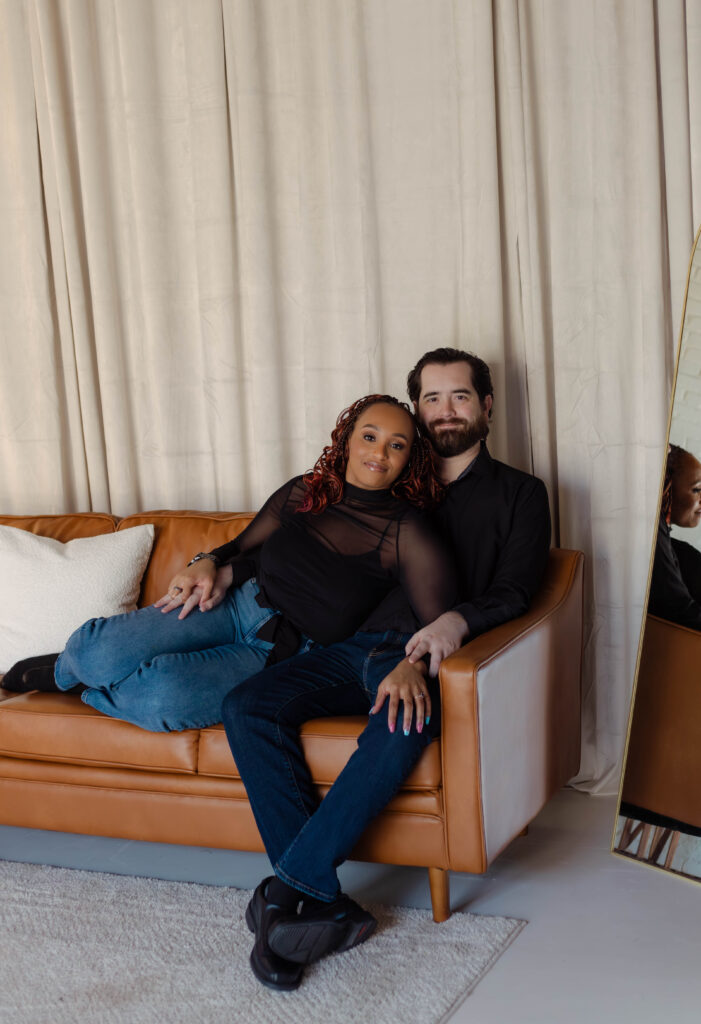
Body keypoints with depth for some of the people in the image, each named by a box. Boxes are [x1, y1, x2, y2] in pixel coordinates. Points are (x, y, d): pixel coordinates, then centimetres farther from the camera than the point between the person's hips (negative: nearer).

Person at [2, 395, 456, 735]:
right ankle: (67, 667, 18)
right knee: (99, 649, -21)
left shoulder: (406, 533, -12)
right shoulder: (303, 493, 2)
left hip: (286, 656, -3)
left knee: (165, 698, -31)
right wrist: (209, 564, -7)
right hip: (239, 605, 3)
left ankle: (68, 677, 2)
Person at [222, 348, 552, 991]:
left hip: (431, 657, -4)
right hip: (357, 645, 4)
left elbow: (515, 591, 0)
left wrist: (458, 620, -22)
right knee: (248, 707, -23)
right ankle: (327, 907, -24)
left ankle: (290, 888, -28)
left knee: (402, 723, -39)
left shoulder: (520, 493, 15)